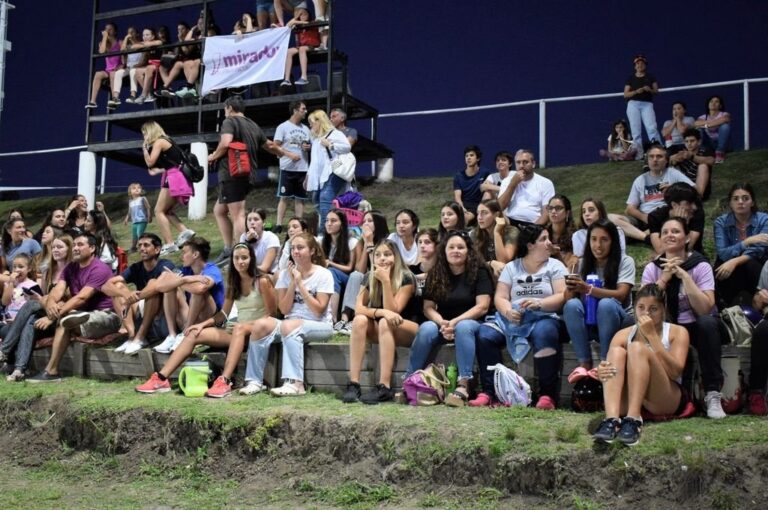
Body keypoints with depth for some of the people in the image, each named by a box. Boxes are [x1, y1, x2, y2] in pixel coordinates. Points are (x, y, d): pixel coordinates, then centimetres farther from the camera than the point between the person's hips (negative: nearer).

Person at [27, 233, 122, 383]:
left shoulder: (100, 269, -15)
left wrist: (55, 314, -31)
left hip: (106, 317, -8)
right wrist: (50, 303, -30)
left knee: (64, 321, -31)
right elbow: (57, 291, -6)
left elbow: (81, 298, -25)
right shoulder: (70, 268, 10)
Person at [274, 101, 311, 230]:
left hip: (302, 168, 5)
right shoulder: (283, 127, -1)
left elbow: (310, 145, 22)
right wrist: (290, 154, -19)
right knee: (284, 197, -2)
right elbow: (275, 147, -6)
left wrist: (309, 147, -3)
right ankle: (279, 225, 1)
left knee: (300, 198, 4)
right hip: (288, 168, -5)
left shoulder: (305, 129, 14)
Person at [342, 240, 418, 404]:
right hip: (381, 331, 4)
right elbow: (358, 308, -13)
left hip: (408, 331, -4)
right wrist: (382, 312, -30)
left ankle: (384, 388, -42)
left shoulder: (406, 278, -14)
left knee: (385, 323, -35)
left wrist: (386, 281, -29)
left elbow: (392, 311, -22)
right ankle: (353, 384, -33)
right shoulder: (370, 277, -1)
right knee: (360, 320, -26)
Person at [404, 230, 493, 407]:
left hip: (471, 322, -3)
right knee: (426, 329, -30)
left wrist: (455, 322, -23)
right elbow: (428, 308, 2)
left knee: (463, 327, -37)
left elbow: (482, 307, -12)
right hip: (443, 324, 3)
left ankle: (463, 387, -45)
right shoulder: (435, 275, 6)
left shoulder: (479, 272, -3)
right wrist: (442, 323, -20)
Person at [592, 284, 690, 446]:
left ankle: (633, 419, -39)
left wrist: (652, 335, -15)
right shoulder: (623, 335, 10)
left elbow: (675, 372, -13)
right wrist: (601, 372, -25)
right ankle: (611, 419, -41)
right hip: (629, 401, 3)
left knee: (638, 348, -22)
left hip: (667, 401, -3)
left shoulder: (677, 332, 3)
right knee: (616, 351, -20)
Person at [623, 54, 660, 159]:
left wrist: (650, 90, -12)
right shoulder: (631, 78, 12)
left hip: (647, 104, -1)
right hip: (633, 104, 1)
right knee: (636, 130, -6)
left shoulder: (650, 77, 14)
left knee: (652, 127, -19)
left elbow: (656, 91, 11)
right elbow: (625, 94, 7)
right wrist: (636, 91, -11)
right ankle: (638, 154, -5)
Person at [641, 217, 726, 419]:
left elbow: (705, 308, -22)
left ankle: (713, 394, -29)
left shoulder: (700, 266, -8)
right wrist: (664, 278, -19)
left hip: (695, 327, -2)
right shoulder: (652, 268, 0)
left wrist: (684, 276, -24)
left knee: (707, 323, -36)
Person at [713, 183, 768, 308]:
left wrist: (735, 262, -37)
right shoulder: (721, 222, -7)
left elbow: (758, 250, -21)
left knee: (750, 264, -34)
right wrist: (747, 241, -32)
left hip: (755, 268, 0)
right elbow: (723, 254, -19)